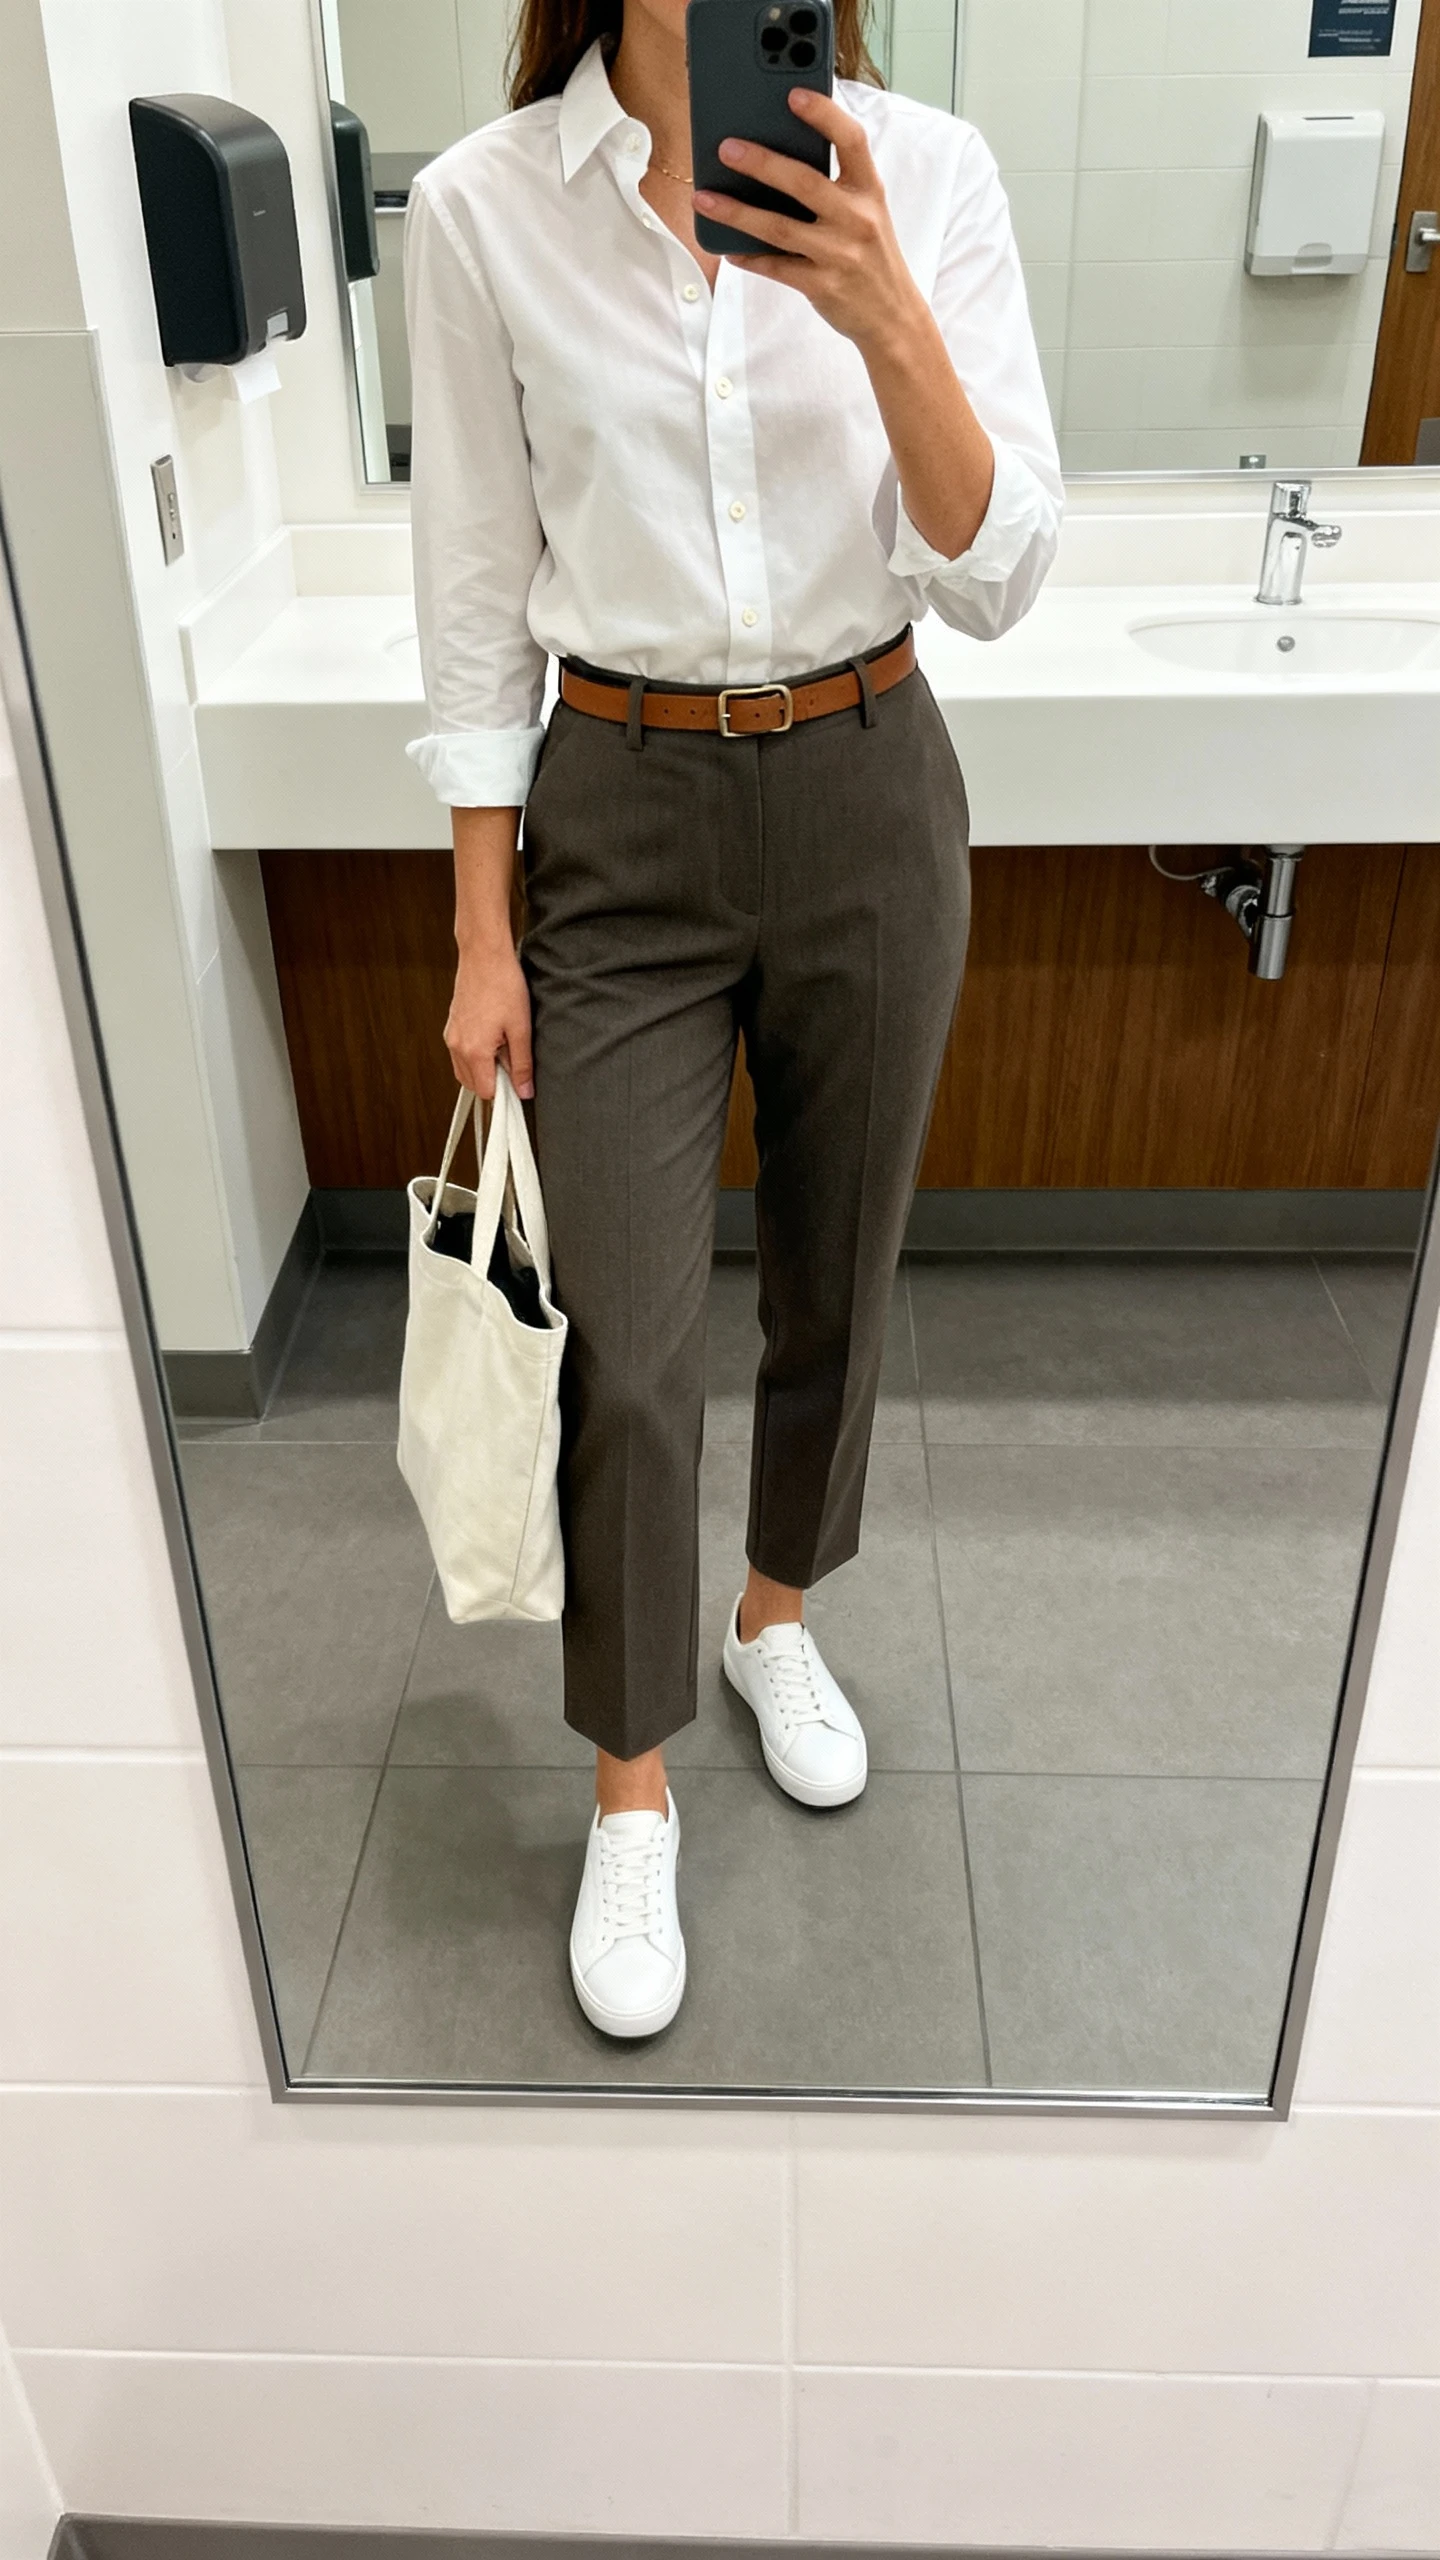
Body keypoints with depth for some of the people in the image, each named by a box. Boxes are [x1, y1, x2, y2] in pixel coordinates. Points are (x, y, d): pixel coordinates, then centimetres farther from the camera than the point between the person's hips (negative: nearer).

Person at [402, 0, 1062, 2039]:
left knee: (837, 1273, 16)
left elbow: (997, 578, -9)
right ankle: (631, 1790, 22)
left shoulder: (927, 171, -4)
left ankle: (779, 1617, 44)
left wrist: (887, 320, -26)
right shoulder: (481, 206, -5)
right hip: (624, 822, -1)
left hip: (870, 800, 2)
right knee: (628, 1350, -1)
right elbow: (479, 596, -2)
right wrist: (482, 936, -2)